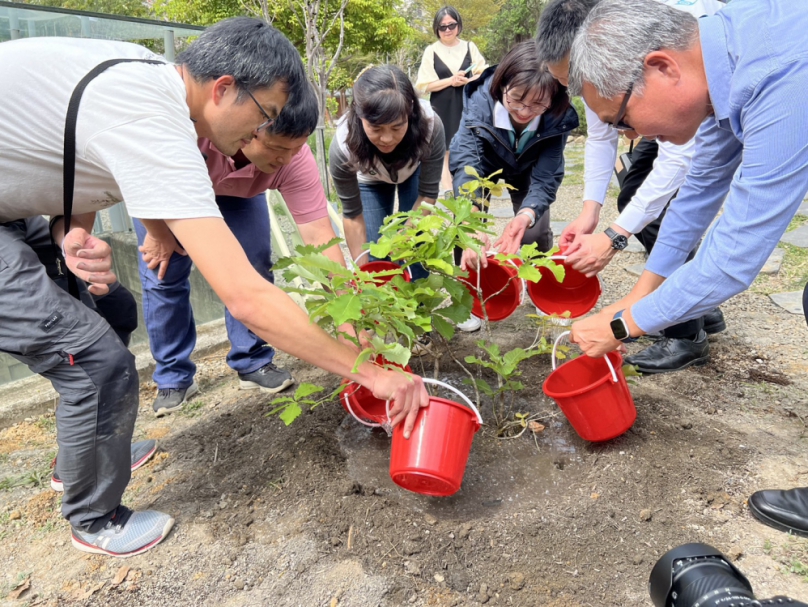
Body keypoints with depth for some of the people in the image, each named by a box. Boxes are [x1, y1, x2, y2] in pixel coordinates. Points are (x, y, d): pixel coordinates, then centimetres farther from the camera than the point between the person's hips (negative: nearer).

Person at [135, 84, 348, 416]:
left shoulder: (295, 161, -37)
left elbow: (321, 238, -37)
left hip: (239, 189, 2)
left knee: (254, 265, -9)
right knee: (163, 273, -6)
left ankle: (253, 363, 9)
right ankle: (174, 378, 10)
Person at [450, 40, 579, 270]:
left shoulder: (559, 118, -33)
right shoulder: (480, 102, -38)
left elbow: (545, 178, -33)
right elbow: (465, 162, -49)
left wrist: (526, 215, -55)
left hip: (527, 171, 1)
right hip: (485, 165, -1)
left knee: (536, 235, -6)